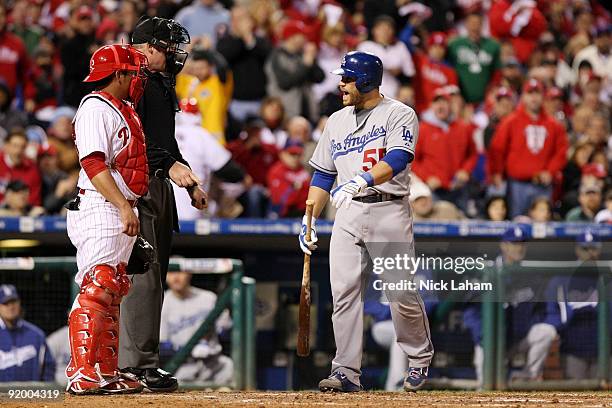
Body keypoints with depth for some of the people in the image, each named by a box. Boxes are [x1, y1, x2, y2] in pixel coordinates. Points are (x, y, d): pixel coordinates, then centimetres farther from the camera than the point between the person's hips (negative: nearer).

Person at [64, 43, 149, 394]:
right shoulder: (96, 108, -10)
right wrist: (123, 206, -26)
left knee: (112, 292, 11)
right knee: (96, 288, -14)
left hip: (122, 212, 10)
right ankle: (83, 374, -17)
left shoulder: (124, 110, 19)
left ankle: (106, 373, 14)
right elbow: (94, 163, -20)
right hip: (100, 209, -10)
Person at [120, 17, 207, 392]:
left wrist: (190, 182, 24)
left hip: (160, 185, 10)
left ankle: (134, 363, 12)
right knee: (143, 275, -13)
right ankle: (140, 364, -15)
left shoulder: (162, 85, 22)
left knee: (154, 276, 9)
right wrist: (170, 165, -27)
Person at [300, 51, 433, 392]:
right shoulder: (337, 121, 17)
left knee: (402, 293, -5)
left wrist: (363, 179, -36)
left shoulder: (399, 115, -3)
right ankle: (347, 372, -5)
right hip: (348, 213, 5)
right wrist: (309, 221, 12)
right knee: (344, 291, -6)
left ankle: (420, 358, 18)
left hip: (390, 211, -5)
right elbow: (323, 175, 20)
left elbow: (399, 158, -20)